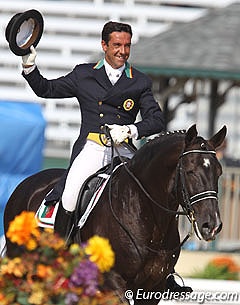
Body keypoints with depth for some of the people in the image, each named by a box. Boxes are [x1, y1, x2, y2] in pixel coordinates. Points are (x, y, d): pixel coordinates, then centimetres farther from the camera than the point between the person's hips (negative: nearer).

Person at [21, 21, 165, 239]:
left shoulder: (140, 83, 14)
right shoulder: (84, 75, 15)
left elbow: (157, 120, 5)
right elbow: (46, 89, 22)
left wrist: (131, 130, -12)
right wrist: (29, 66, 6)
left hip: (124, 151, 1)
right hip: (91, 147, -1)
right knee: (69, 199, -24)